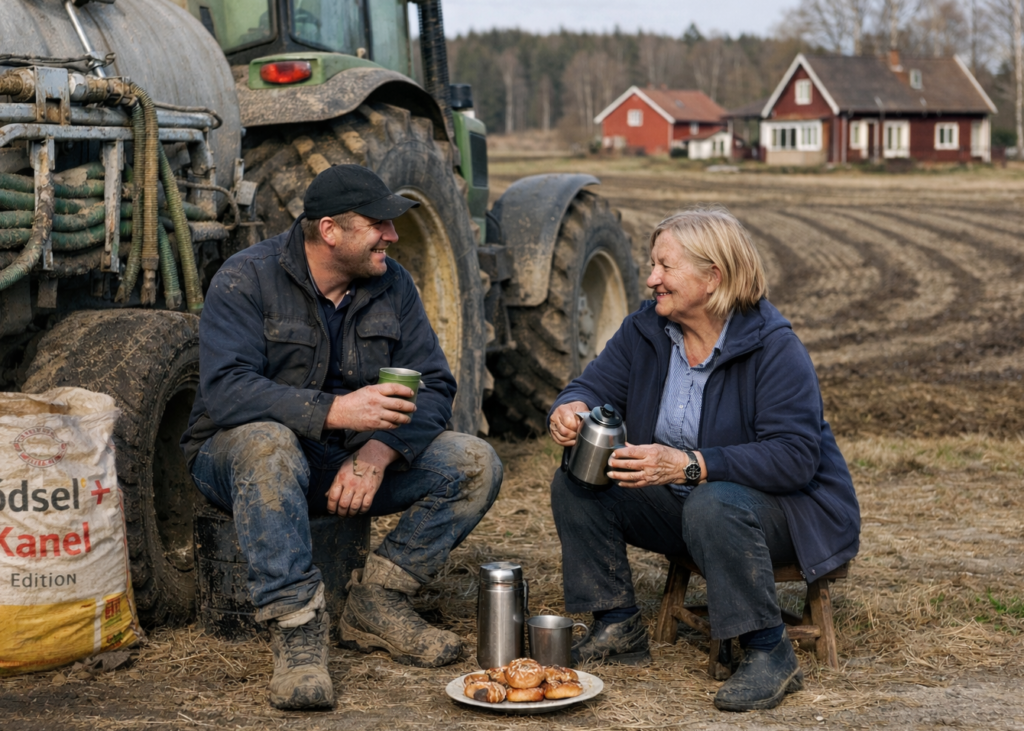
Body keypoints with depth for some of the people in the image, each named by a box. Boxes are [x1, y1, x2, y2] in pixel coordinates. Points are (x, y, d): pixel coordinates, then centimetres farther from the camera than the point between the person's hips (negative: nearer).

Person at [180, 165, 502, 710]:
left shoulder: (391, 283, 0)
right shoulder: (247, 279, -15)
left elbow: (434, 385, -4)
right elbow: (224, 389, -28)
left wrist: (377, 453, -24)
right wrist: (333, 411, -40)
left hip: (352, 461, 5)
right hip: (239, 453, -5)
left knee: (475, 464, -12)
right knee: (267, 443, -41)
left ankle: (376, 603, -7)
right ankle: (295, 628, -33)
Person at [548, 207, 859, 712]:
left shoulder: (773, 348, -22)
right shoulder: (645, 329, -1)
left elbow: (795, 457, -28)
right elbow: (596, 387, 1)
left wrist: (689, 465, -39)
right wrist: (570, 410, -27)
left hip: (786, 507, -6)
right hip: (681, 503, 7)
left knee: (713, 506, -39)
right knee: (575, 483, -10)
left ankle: (769, 655, -23)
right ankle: (617, 628, -1)